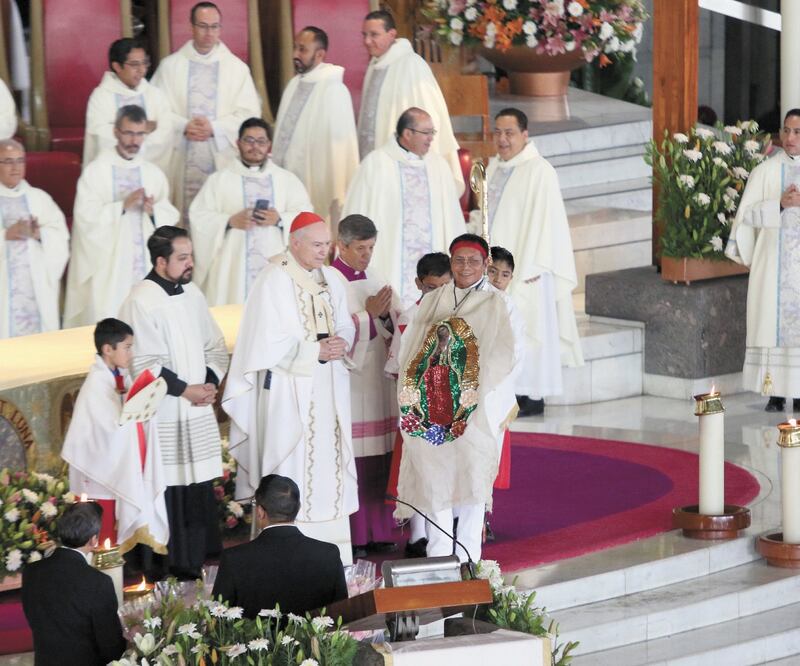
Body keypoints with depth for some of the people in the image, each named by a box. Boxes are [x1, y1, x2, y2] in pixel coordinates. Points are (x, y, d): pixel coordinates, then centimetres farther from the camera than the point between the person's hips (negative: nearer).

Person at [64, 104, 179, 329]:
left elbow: (171, 216, 6)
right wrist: (123, 206, -20)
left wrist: (154, 211, -15)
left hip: (147, 265, 3)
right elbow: (85, 217, -11)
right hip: (109, 266, -3)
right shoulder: (95, 172, -2)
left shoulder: (154, 173, 11)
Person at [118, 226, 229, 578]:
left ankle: (202, 551, 22)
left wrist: (211, 383, -1)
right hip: (164, 413, -7)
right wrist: (184, 389, -13)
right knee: (170, 486, -4)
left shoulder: (192, 294, 9)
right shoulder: (141, 301, -13)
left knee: (200, 482, 12)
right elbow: (143, 362, -16)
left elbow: (215, 345, 16)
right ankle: (175, 562, 3)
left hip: (198, 408, 7)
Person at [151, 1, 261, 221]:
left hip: (223, 159, 0)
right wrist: (184, 127, -13)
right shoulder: (170, 66, 7)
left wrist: (214, 128, -10)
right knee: (184, 218, -4)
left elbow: (249, 112, 2)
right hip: (180, 159, 0)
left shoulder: (237, 68, 7)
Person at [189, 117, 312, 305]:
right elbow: (198, 215, 3)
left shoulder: (288, 180, 15)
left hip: (276, 264, 1)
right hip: (232, 267, -1)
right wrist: (230, 221, -12)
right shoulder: (219, 180, 11)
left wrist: (280, 219, -12)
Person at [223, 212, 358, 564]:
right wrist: (316, 350, -17)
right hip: (289, 389, -7)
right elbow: (270, 341, -15)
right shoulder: (274, 281, -10)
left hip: (328, 389, 7)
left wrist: (340, 343, -8)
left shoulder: (329, 279, 11)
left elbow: (345, 326, 15)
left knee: (328, 459, 6)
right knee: (291, 463, -7)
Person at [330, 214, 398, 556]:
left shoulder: (375, 281, 13)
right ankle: (350, 537, -3)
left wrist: (384, 315, -8)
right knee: (349, 461, -7)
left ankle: (377, 531, 13)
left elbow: (393, 331, 12)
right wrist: (367, 313, -15)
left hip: (377, 383, 6)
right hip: (347, 383, -6)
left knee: (379, 460, 6)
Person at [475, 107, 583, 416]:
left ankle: (533, 398, 3)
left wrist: (532, 267, -17)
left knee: (526, 327, -4)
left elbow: (543, 220, -15)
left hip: (524, 266, -7)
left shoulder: (539, 171, -13)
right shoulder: (493, 168, 11)